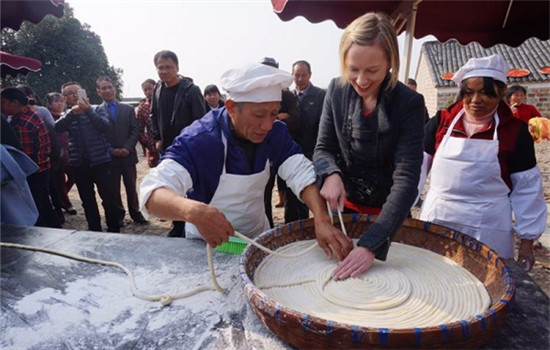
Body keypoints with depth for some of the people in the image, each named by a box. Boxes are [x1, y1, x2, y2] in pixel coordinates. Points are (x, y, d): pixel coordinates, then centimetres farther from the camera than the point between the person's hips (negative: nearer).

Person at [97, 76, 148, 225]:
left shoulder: (128, 109, 8)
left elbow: (135, 131, 1)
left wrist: (127, 148, -11)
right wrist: (111, 150, -13)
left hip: (128, 155, 1)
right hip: (109, 158, -1)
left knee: (131, 187, 8)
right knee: (114, 189, 8)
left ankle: (135, 213, 20)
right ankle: (118, 216, 20)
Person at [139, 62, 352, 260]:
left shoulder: (275, 133, -10)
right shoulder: (198, 140, -25)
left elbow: (302, 174, -16)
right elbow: (152, 193, -34)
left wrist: (322, 220, -33)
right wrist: (193, 210, -55)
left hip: (259, 237, 3)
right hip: (209, 245, -3)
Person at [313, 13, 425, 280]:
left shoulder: (409, 103, -21)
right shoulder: (337, 90, -11)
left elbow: (406, 179, -28)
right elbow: (323, 148, -5)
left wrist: (370, 245, -37)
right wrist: (331, 174, -29)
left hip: (386, 213, -2)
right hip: (345, 205, 3)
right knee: (332, 258, 21)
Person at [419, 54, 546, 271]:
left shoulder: (515, 131, -2)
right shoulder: (441, 122, 1)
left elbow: (527, 188, 1)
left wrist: (527, 241, 2)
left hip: (487, 231, -1)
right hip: (436, 221, 2)